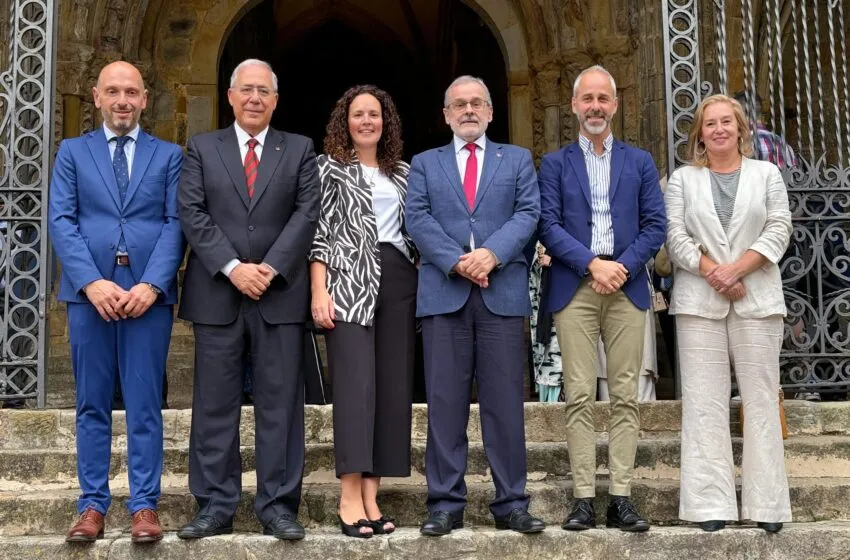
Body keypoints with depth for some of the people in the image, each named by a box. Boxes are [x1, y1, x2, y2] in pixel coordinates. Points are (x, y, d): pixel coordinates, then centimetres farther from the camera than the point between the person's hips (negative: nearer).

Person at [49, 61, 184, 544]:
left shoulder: (169, 156, 11)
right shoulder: (73, 152, 12)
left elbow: (176, 224, 1)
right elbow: (61, 221, 2)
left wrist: (152, 285, -13)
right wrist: (92, 282, -12)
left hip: (149, 293, -1)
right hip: (89, 293, 1)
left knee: (145, 405, 1)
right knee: (92, 405, 6)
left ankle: (145, 506, 7)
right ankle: (93, 505, 13)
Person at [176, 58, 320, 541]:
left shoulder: (300, 149, 11)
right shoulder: (202, 148, 11)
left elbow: (307, 214, 0)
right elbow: (192, 213, 1)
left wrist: (270, 269, -11)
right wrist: (232, 267, -11)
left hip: (281, 291, 0)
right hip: (217, 293, 1)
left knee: (280, 404, 1)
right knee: (215, 405, 3)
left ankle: (279, 506, 7)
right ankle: (215, 506, 10)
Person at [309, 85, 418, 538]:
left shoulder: (403, 172, 18)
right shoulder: (329, 166, 6)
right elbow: (319, 231, -1)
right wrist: (319, 291, -12)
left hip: (398, 280, 5)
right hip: (349, 279, -5)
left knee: (392, 384, 1)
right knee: (356, 381, -13)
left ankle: (371, 495, 6)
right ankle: (350, 498, -12)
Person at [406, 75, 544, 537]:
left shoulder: (517, 159, 16)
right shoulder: (424, 164, 16)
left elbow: (528, 212, 2)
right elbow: (417, 218, 2)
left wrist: (492, 253, -14)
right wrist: (456, 261, -13)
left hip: (503, 292, 0)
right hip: (443, 292, 0)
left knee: (505, 402, 1)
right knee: (445, 403, 1)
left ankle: (511, 503, 7)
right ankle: (445, 503, 7)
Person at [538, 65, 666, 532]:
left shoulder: (639, 162, 14)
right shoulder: (555, 163, 11)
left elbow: (655, 225, 7)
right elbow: (549, 226, 0)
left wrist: (622, 266, -9)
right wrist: (592, 264, -12)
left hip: (627, 287, 1)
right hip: (574, 288, -1)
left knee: (625, 396, 0)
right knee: (580, 397, -3)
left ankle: (621, 498, 4)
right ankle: (583, 498, 1)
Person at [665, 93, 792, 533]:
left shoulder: (767, 174, 12)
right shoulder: (682, 179, 12)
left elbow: (778, 231, 1)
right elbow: (675, 236, 1)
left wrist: (735, 269, -12)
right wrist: (713, 273, -12)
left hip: (757, 299, 0)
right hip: (699, 302, 0)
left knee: (760, 399, -1)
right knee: (704, 402, -4)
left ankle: (766, 504, 4)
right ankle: (710, 504, -2)